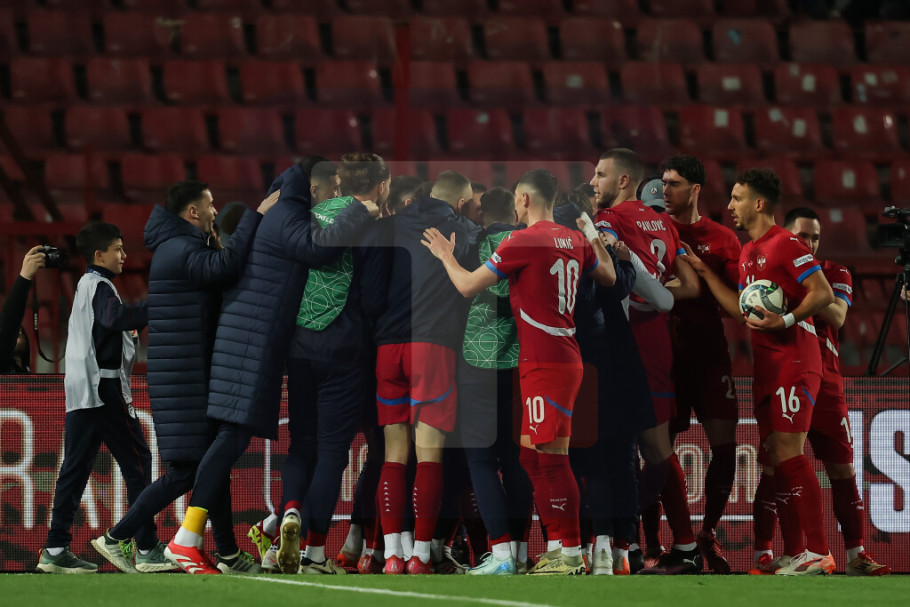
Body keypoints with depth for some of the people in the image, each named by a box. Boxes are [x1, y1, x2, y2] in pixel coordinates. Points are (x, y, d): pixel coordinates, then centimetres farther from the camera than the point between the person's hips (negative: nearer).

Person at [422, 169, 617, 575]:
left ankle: (572, 555, -10)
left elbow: (468, 286, -8)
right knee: (533, 456, 14)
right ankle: (556, 547, 15)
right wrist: (593, 234, 38)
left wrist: (446, 256, 11)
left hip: (545, 365, -9)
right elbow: (609, 277, 28)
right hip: (565, 359, 9)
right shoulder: (575, 240, 11)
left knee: (551, 457, -9)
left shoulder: (523, 241, -12)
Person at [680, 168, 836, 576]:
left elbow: (823, 294, -15)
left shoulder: (785, 244, -10)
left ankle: (819, 553, -15)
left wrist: (785, 320, -24)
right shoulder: (748, 252, 18)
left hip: (794, 364, -10)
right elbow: (742, 310, 21)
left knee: (787, 452, -15)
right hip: (768, 368, 10)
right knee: (775, 457, 7)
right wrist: (703, 272, 20)